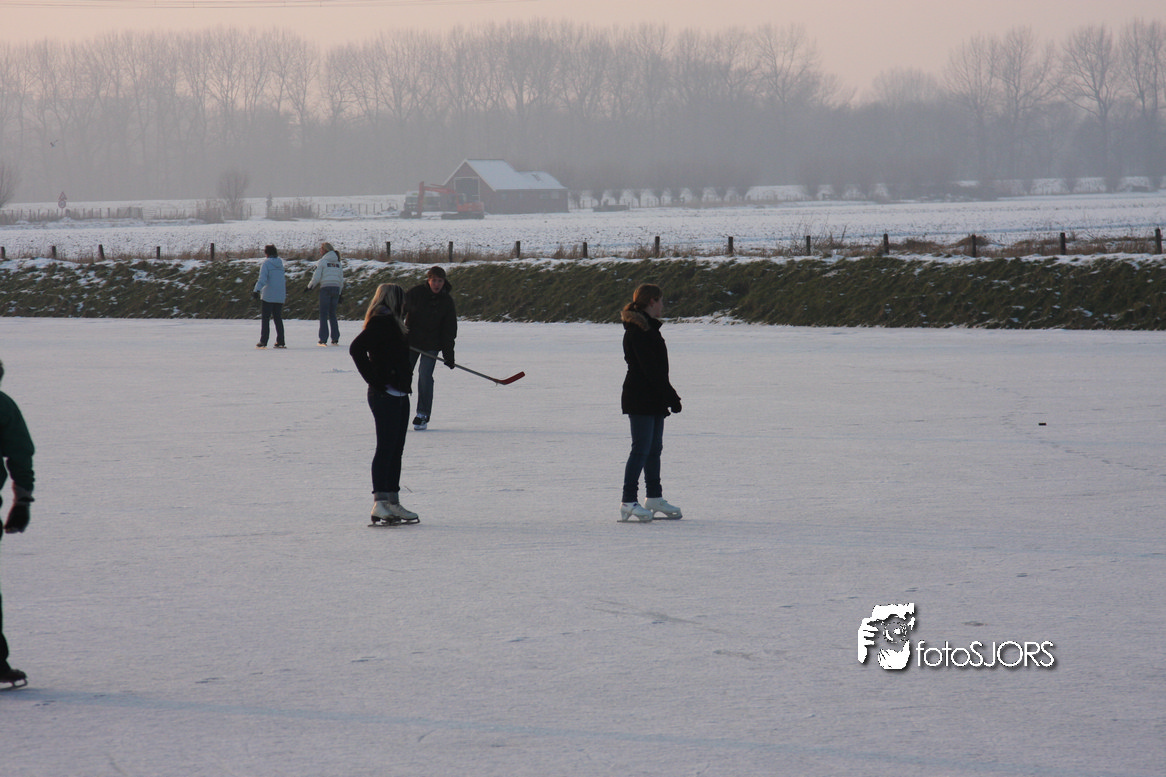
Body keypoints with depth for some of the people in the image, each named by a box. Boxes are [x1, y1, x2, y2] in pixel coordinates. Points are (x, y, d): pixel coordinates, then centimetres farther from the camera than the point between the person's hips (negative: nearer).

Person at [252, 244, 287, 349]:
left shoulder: (266, 263, -7)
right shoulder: (280, 263, 10)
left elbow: (262, 278, -20)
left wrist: (257, 290, -28)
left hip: (268, 296, -5)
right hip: (280, 296, 5)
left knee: (265, 319, 0)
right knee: (278, 318, 11)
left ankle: (263, 342, -4)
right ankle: (280, 342, 8)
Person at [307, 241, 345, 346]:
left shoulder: (322, 262, -3)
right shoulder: (338, 263, 14)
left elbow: (316, 278, -7)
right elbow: (341, 280, 14)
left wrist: (310, 287, 9)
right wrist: (340, 294, 20)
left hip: (325, 288, -5)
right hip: (336, 289, 5)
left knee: (323, 315, 0)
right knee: (332, 314, 13)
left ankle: (323, 339, -4)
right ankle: (335, 339, 8)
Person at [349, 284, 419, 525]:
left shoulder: (391, 322, 18)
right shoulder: (381, 322, -13)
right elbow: (357, 349, -23)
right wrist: (375, 380, -18)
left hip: (399, 394, 10)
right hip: (385, 395, -10)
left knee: (396, 450, 12)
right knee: (386, 448, -11)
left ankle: (393, 502, 17)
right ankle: (379, 503, -13)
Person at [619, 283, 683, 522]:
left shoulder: (649, 328, 17)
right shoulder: (638, 330, -15)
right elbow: (650, 369, -21)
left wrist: (669, 395, 19)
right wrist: (670, 396, -20)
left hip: (653, 400, 10)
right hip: (641, 400, -10)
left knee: (654, 448, 15)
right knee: (641, 449, -11)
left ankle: (654, 498, 24)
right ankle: (628, 502, -12)